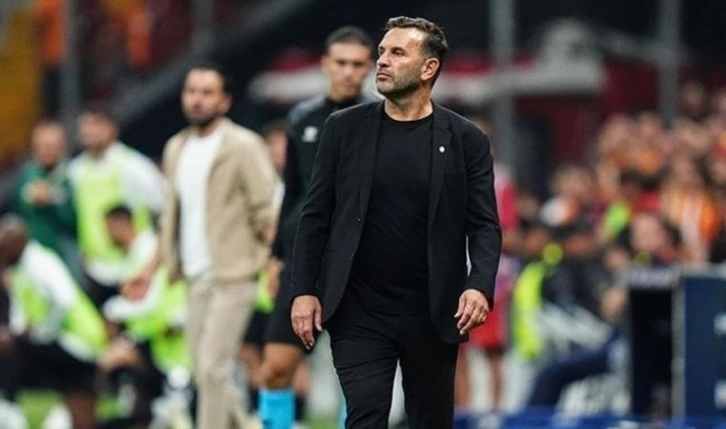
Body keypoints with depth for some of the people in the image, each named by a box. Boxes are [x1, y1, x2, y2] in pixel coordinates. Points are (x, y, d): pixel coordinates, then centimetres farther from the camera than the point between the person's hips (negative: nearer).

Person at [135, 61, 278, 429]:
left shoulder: (243, 147, -7)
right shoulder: (177, 149, 14)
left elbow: (266, 215, -9)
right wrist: (153, 268, 20)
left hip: (233, 278, -7)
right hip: (196, 277, 7)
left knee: (212, 368, -13)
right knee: (205, 372, 10)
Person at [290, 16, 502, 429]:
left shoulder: (465, 139, 1)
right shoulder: (345, 128, 3)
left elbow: (485, 225, -2)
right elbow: (316, 216, 5)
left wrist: (480, 286, -19)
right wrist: (305, 291, -4)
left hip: (432, 314, 0)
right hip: (359, 312, 0)